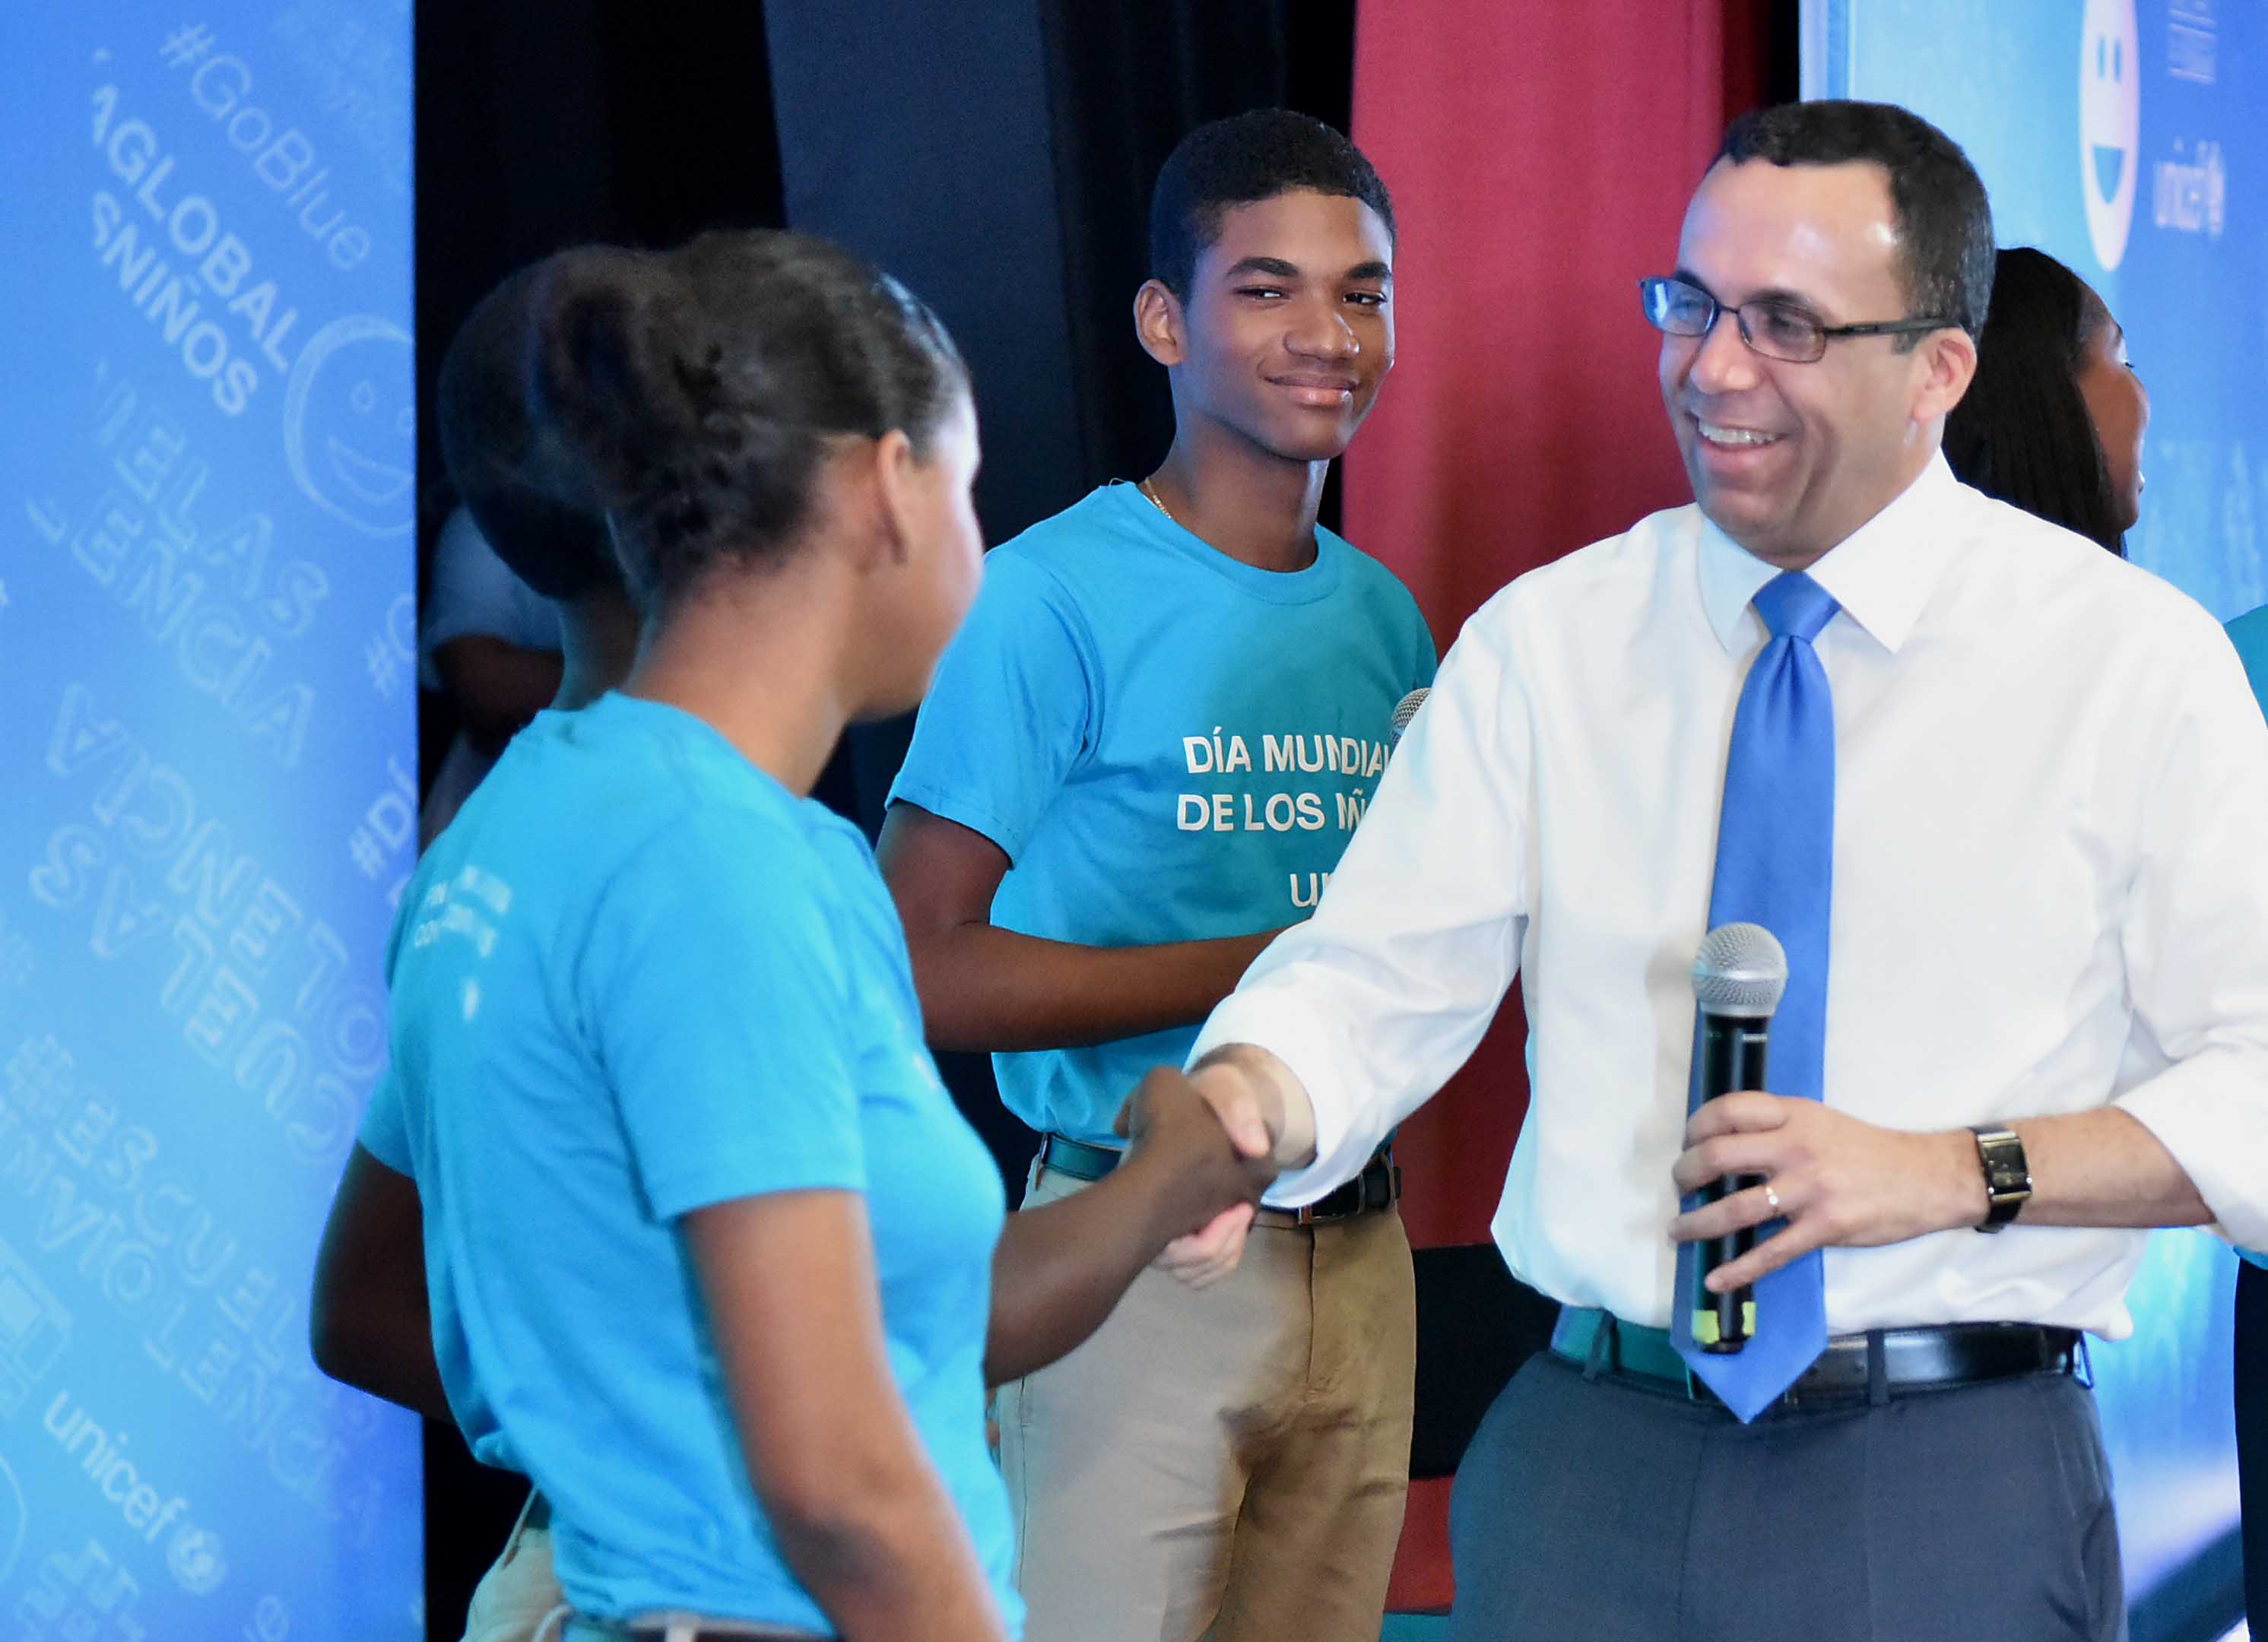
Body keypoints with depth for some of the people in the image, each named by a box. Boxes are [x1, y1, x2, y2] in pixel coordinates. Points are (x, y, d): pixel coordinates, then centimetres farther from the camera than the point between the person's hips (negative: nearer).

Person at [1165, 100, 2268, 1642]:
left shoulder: (2133, 658, -1)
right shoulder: (1546, 643, 7)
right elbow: (1377, 976, 0)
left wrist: (1958, 1173, -15)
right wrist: (1241, 1103, -21)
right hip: (1596, 1463, 2)